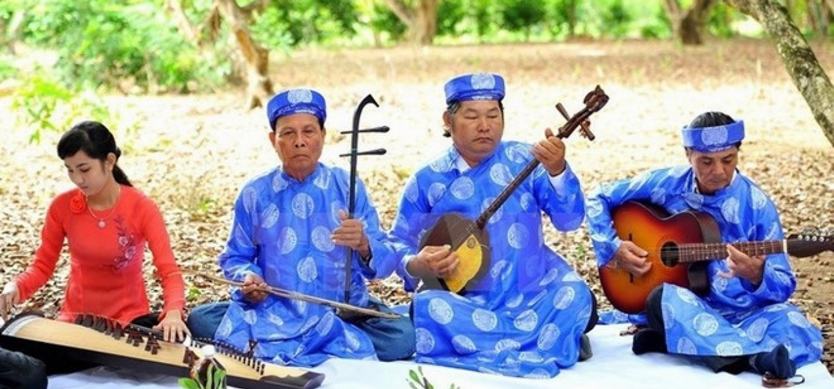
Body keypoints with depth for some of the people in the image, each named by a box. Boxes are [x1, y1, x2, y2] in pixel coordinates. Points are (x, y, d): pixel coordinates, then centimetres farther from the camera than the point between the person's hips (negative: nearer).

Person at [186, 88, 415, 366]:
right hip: (274, 313, 1)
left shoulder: (348, 187, 2)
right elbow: (235, 258, 11)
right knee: (200, 320, -20)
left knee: (403, 336, -28)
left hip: (344, 313, -1)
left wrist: (364, 246, -26)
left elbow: (385, 263, -2)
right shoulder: (255, 194, 5)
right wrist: (248, 278, -12)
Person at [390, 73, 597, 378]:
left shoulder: (524, 160, 0)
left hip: (532, 293, 0)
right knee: (428, 307, -30)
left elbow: (570, 219, -9)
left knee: (575, 296, -27)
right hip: (466, 299, 1)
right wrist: (417, 264, -17)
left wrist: (557, 170, -27)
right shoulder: (427, 181, 1)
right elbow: (399, 244, 7)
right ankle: (545, 343, -17)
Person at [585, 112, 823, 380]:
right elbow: (599, 200, 10)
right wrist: (613, 247, -6)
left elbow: (784, 286, -5)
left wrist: (757, 276, -28)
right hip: (688, 304, 0)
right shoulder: (666, 184, -1)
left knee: (803, 336, -30)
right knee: (664, 298, -36)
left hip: (743, 311, 0)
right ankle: (755, 358, -47)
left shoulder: (756, 206, -5)